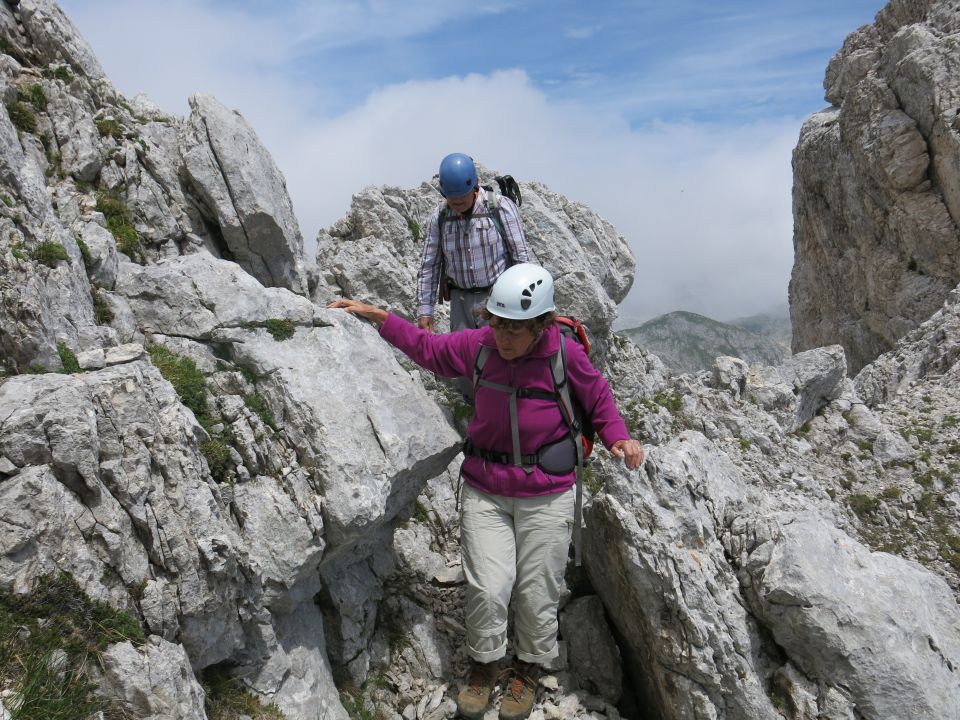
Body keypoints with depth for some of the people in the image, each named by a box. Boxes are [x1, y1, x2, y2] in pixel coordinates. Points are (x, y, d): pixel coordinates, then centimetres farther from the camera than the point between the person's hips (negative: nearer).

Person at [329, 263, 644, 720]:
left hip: (546, 496, -1)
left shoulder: (565, 355, -14)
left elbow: (598, 397, 4)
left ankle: (528, 668, 38)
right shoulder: (479, 345, -7)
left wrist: (617, 437, -11)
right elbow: (429, 349, 11)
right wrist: (378, 317, 8)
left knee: (537, 594, 9)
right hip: (485, 490, 2)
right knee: (487, 589, -3)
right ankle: (483, 665, 27)